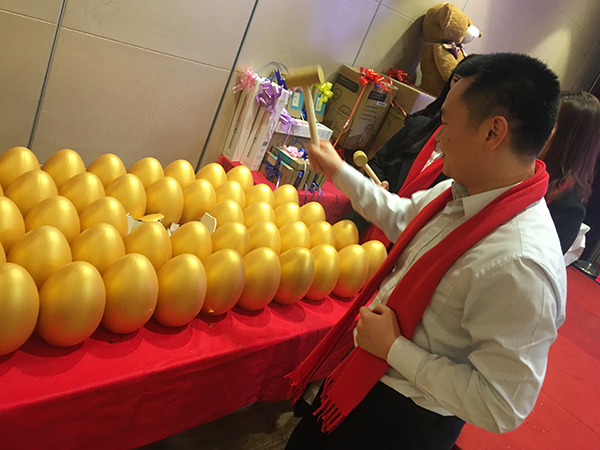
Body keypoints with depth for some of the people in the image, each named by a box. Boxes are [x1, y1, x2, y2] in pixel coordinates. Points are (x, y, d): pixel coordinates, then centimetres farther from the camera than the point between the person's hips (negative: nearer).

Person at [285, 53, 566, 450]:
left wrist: (394, 349, -24)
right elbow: (402, 216, 11)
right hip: (374, 370, 7)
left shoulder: (519, 266, -36)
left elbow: (502, 408, -29)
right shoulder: (463, 189, -9)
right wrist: (338, 171, 16)